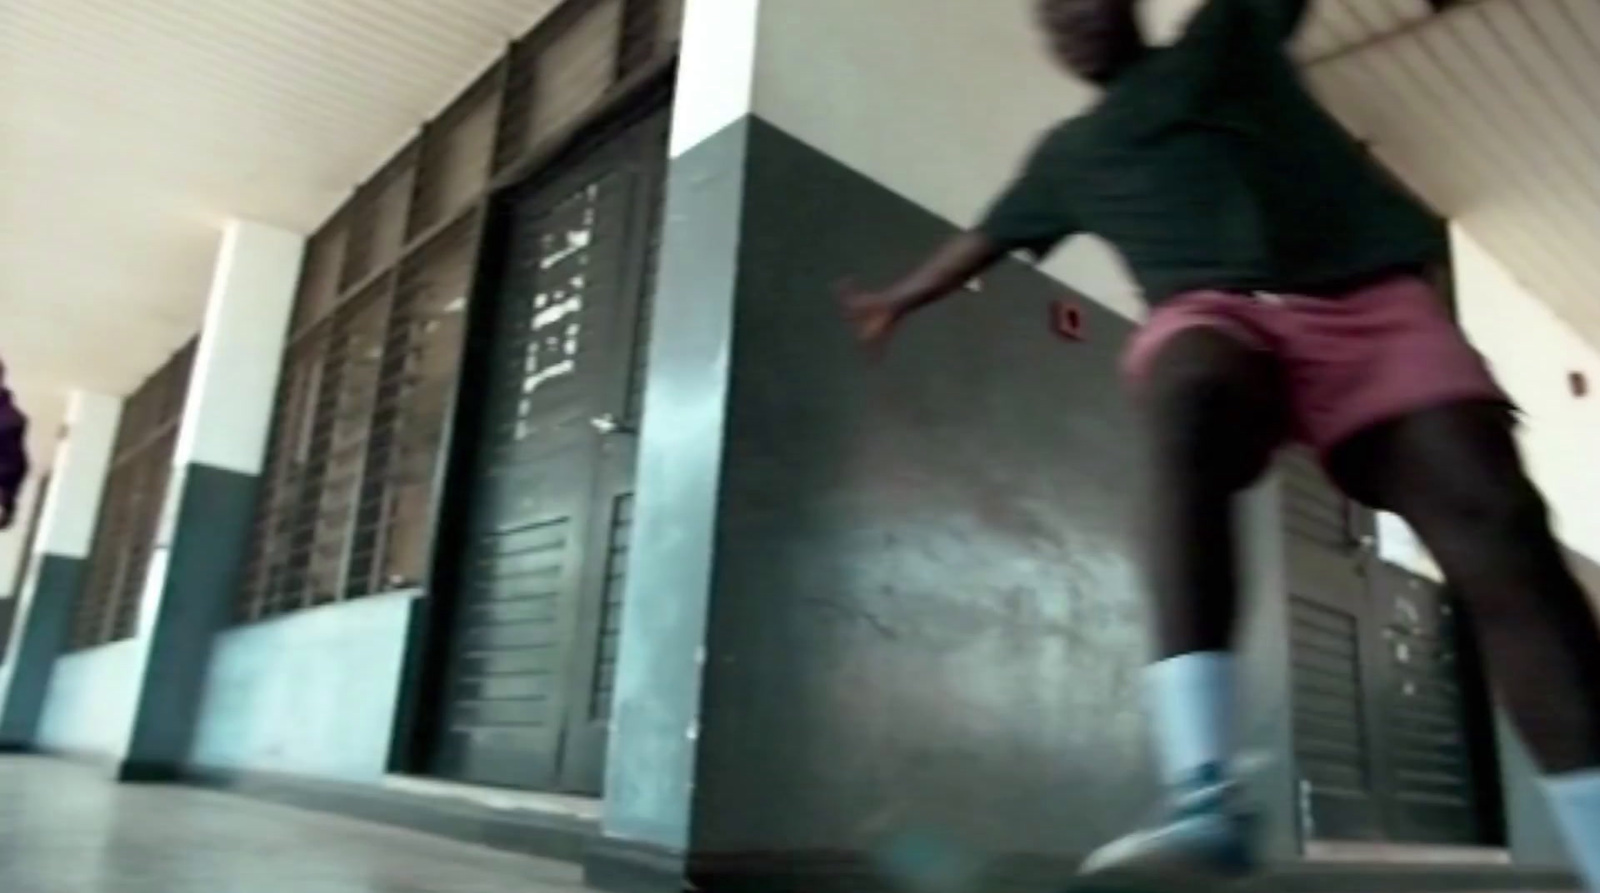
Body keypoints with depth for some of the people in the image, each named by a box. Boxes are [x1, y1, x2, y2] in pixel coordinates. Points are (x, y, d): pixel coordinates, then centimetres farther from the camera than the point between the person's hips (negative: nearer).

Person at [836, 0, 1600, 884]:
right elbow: (986, 237, 40)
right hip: (1214, 306, -1)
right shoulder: (1069, 154, 30)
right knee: (1186, 402, -37)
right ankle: (1202, 797, -48)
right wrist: (897, 301, 49)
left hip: (1367, 291, 1)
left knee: (1494, 521, -19)